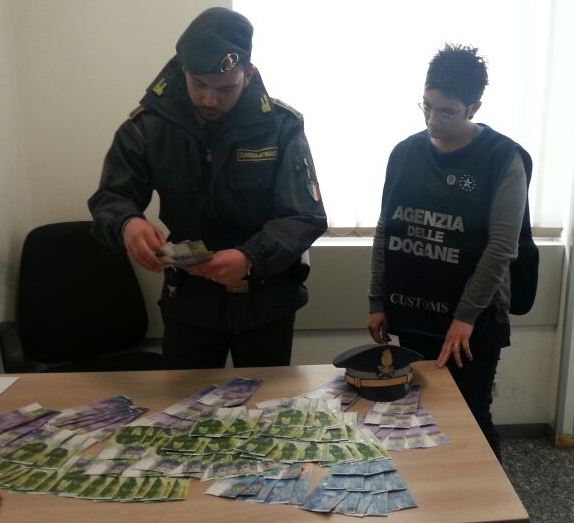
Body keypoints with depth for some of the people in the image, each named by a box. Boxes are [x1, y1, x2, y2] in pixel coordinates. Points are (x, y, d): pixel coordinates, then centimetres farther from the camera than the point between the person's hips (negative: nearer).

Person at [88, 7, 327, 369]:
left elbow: (306, 217, -17)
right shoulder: (148, 125, -10)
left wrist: (251, 258, -36)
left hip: (266, 300, 0)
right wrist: (127, 224, -31)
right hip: (188, 299, 1)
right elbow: (110, 200, -5)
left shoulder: (281, 126, -15)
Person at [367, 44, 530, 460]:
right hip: (411, 316, 4)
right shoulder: (405, 153, 4)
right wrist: (377, 302, 6)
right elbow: (385, 233, 7)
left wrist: (466, 316, -18)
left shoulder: (502, 159, -8)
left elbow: (501, 247, -14)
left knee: (469, 419, 6)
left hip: (473, 321, -4)